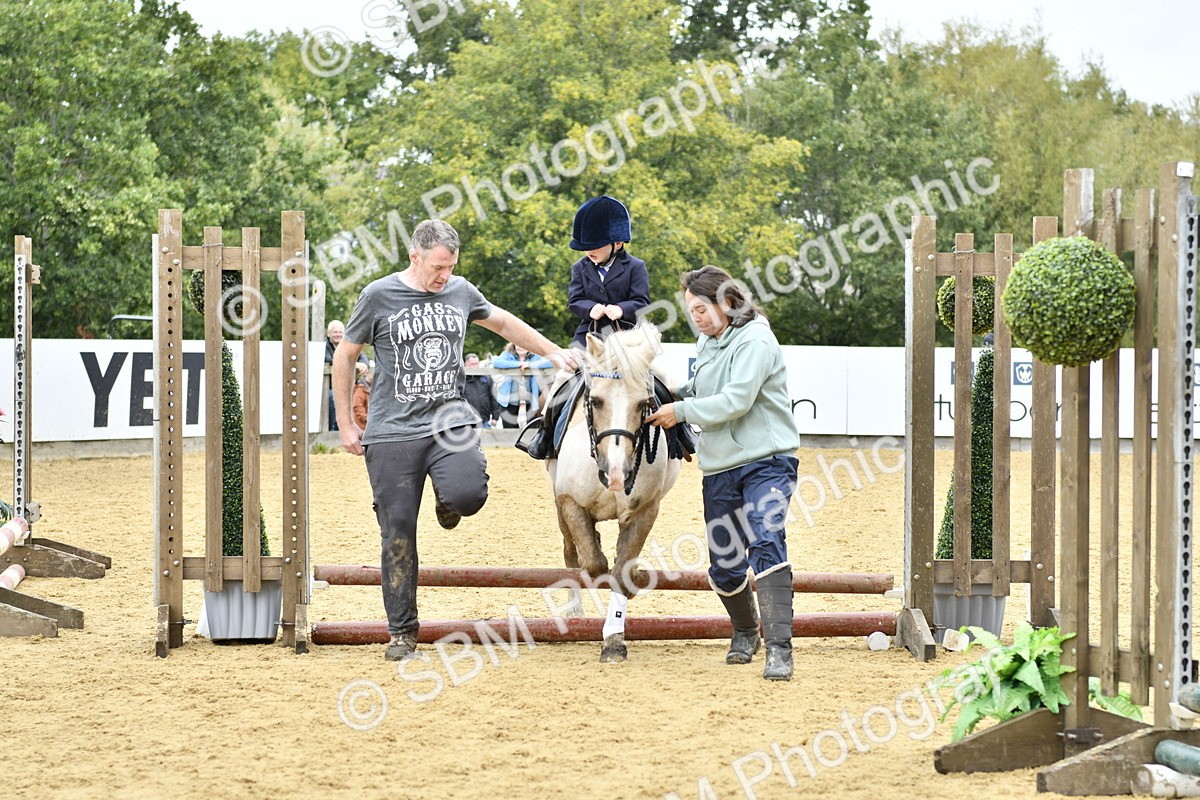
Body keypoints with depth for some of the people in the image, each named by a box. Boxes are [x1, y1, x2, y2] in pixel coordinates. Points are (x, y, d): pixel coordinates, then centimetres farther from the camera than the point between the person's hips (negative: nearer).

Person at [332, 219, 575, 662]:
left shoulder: (461, 292, 8)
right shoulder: (378, 296, -2)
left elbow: (502, 322, 27)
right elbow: (345, 356, 8)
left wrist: (553, 351, 26)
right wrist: (345, 422, 7)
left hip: (451, 421, 2)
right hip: (393, 430, -2)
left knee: (467, 494, -26)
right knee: (398, 533, -1)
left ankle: (447, 501, 13)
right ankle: (402, 631, 11)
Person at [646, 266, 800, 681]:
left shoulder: (754, 340, -12)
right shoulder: (707, 344, 15)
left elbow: (736, 401, -21)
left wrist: (682, 411, -14)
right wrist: (673, 395, 12)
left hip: (766, 461, -8)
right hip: (720, 467, 8)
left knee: (766, 542, -24)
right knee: (723, 567, 10)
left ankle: (779, 649, -28)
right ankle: (745, 632, 36)